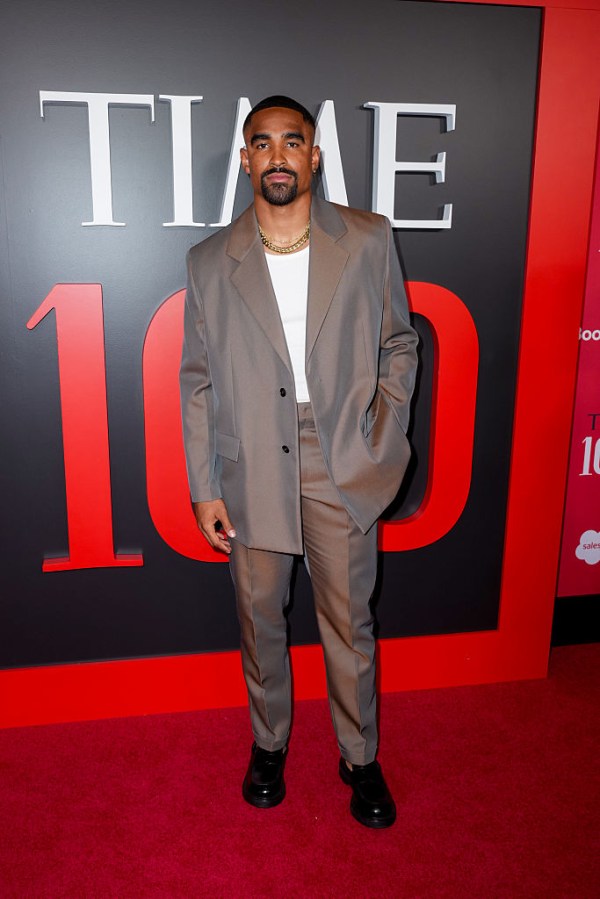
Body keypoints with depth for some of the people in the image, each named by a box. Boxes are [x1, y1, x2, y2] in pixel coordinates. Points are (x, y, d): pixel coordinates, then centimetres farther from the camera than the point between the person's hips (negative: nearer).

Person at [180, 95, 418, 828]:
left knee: (349, 622, 11)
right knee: (260, 619, 15)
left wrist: (385, 439, -1)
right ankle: (269, 742, 39)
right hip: (251, 471, 1)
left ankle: (360, 758, 33)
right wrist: (203, 487, -1)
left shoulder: (369, 240, 0)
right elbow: (198, 380, 2)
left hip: (344, 465, 0)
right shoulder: (210, 261, 1)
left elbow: (398, 344, 8)